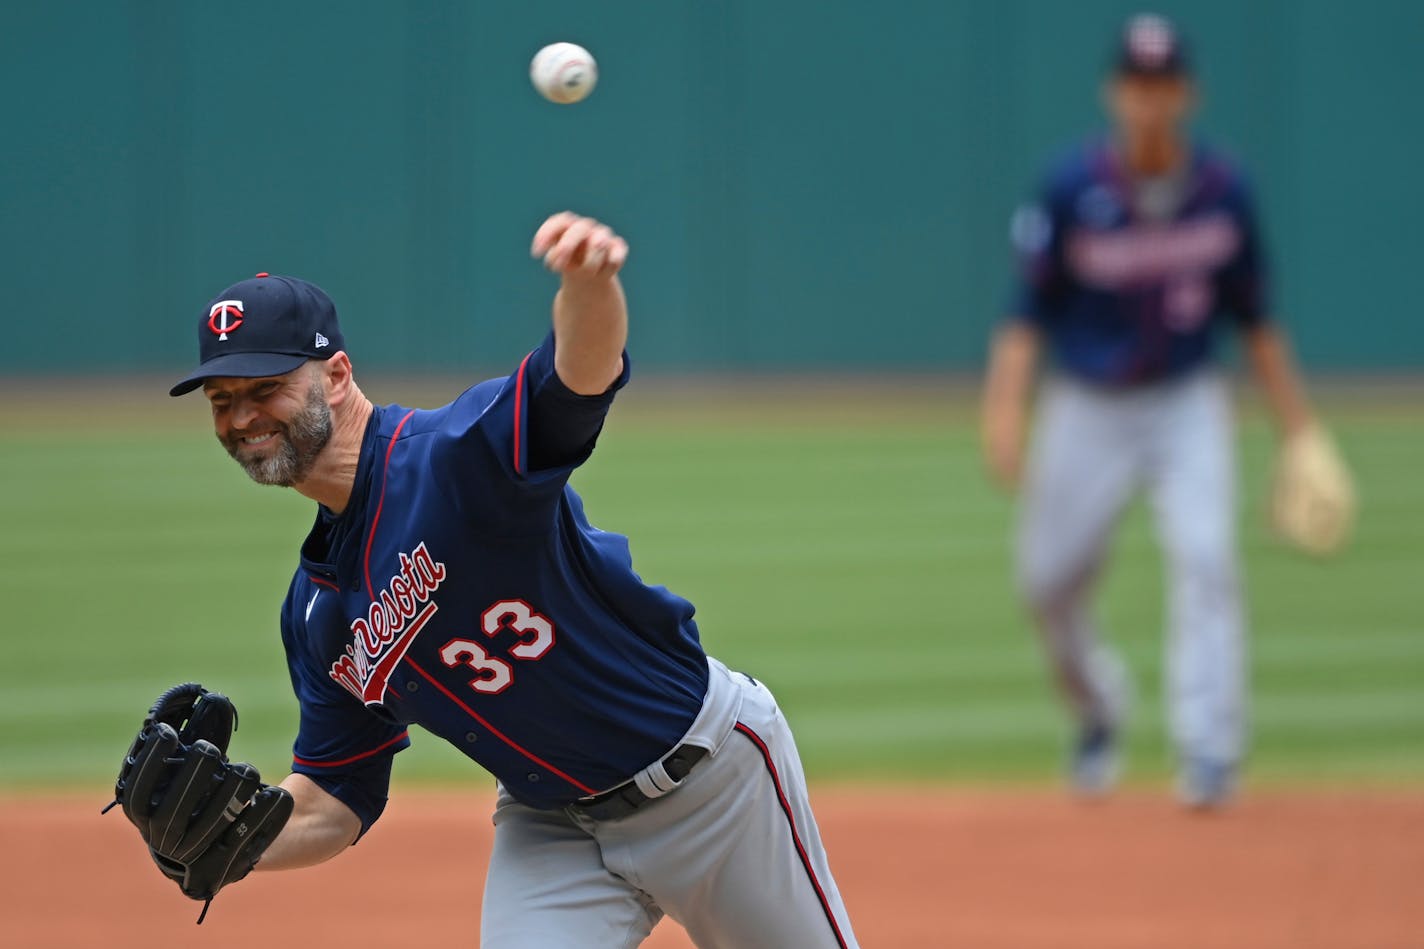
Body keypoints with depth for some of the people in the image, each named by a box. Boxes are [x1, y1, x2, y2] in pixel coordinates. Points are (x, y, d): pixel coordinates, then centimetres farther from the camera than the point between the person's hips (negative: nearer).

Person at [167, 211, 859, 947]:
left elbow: (581, 371, -43)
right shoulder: (316, 609, -1)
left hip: (708, 771, -5)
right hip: (547, 826, 5)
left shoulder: (456, 454, -23)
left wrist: (589, 281, -67)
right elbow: (333, 804, 4)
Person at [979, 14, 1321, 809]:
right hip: (1087, 408, 0)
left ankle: (1210, 751, -20)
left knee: (1205, 556, -20)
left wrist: (1301, 434, 4)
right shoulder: (1073, 191, -11)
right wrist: (1006, 408, -22)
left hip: (1186, 405, 0)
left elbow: (1255, 318, 6)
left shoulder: (1223, 192, -5)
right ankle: (1099, 711, 33)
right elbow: (1029, 312, -8)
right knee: (1050, 576, 3)